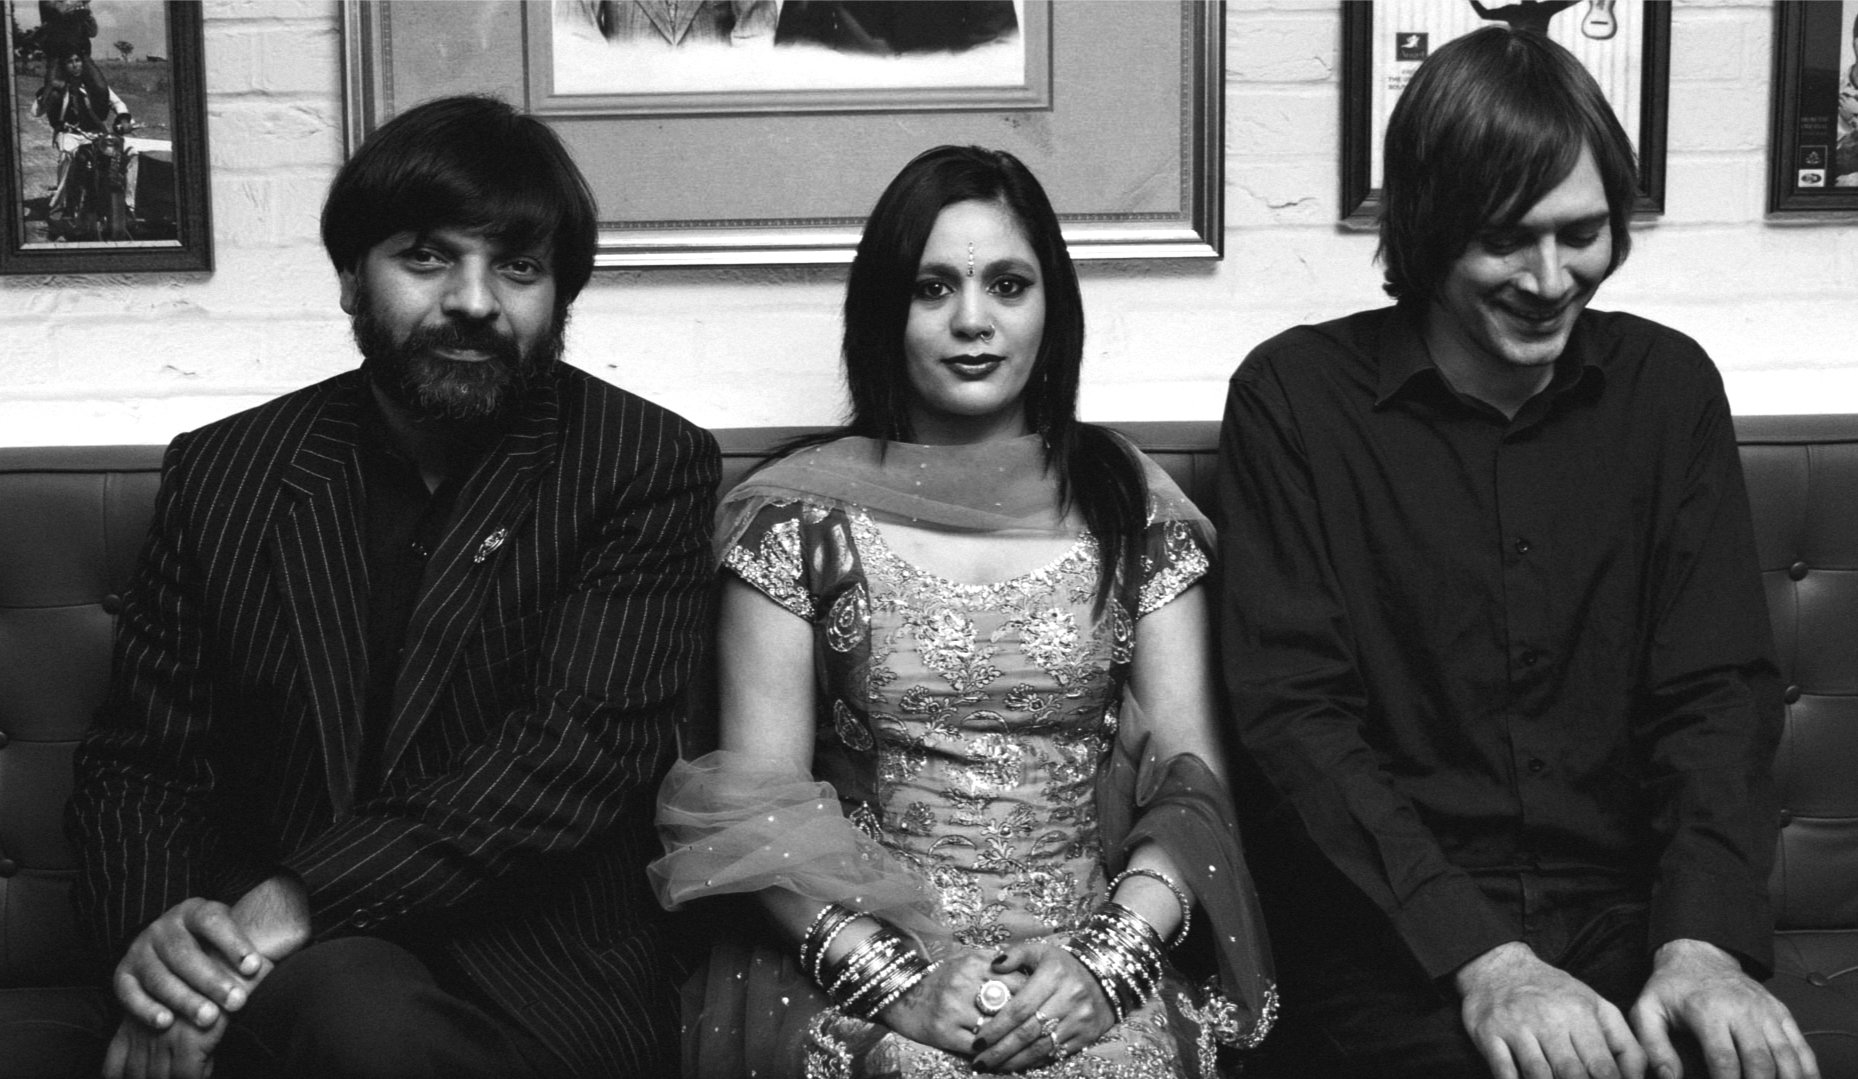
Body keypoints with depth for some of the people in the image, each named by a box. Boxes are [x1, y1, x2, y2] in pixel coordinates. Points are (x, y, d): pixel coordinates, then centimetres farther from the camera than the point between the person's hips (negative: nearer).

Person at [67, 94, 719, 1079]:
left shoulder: (647, 466, -2)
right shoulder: (220, 473, 9)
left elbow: (581, 743, -14)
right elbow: (138, 762, 9)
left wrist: (297, 903, -23)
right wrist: (156, 929, -15)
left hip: (548, 969, -1)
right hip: (285, 968, 1)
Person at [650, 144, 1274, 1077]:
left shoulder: (1131, 504, 7)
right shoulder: (795, 517, 3)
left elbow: (1190, 781, 4)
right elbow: (756, 800, -1)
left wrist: (1108, 961, -12)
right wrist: (894, 977, -13)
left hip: (1092, 954, 1)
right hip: (866, 949, -1)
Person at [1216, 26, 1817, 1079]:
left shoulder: (1669, 387, 7)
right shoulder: (1293, 397, -3)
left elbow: (1720, 689, 2)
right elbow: (1296, 711, -8)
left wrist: (1705, 943, -16)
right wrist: (1482, 958, -20)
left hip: (1628, 913, 3)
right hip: (1396, 938, -3)